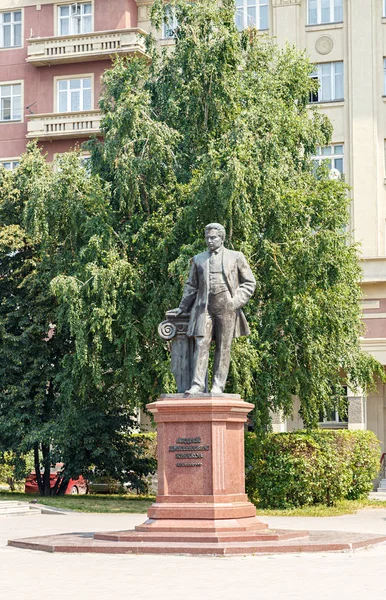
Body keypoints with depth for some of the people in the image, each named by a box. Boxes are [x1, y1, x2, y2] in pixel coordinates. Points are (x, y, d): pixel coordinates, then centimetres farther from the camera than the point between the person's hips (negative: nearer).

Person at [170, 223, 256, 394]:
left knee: (223, 347, -2)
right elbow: (191, 286, 24)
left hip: (226, 305, -2)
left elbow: (249, 282, 10)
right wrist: (182, 308, 17)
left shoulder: (236, 257, 12)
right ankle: (197, 385, -16)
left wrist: (237, 302, -3)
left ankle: (218, 385, -1)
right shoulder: (198, 259, 20)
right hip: (204, 306, 2)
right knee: (201, 344, -11)